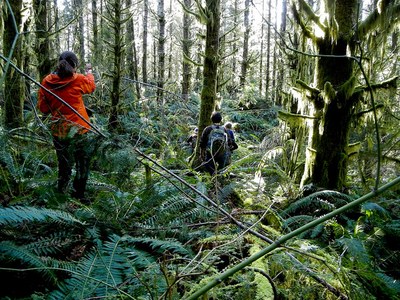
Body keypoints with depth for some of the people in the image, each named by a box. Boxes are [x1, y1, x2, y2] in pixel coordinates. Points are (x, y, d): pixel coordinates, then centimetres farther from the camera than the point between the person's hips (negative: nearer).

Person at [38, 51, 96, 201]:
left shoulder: (47, 82, -3)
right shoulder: (78, 80, -10)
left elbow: (43, 108, 3)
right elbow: (91, 86, 14)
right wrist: (89, 72, 32)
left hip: (58, 131, 3)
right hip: (78, 130, -3)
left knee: (64, 166, 17)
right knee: (82, 165, 11)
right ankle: (78, 195, 14)